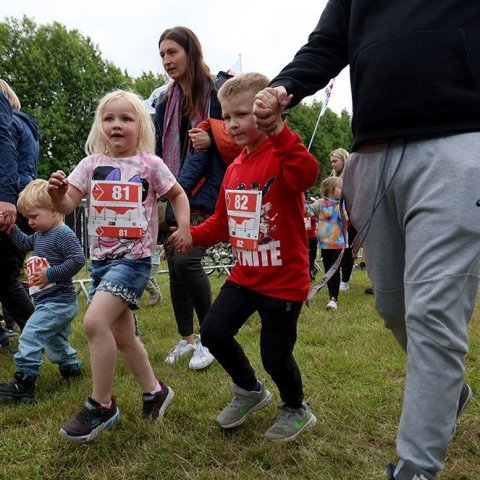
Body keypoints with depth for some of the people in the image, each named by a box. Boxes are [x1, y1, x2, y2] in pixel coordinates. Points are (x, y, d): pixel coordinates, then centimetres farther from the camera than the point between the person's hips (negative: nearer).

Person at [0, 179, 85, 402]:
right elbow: (24, 244, 28)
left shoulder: (63, 235, -18)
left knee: (30, 337, -11)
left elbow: (77, 259, -27)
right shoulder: (40, 235, 12)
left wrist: (51, 274, -24)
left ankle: (23, 385, -6)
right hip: (49, 302, 10)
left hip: (57, 303, -10)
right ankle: (71, 368, 40)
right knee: (55, 340, 24)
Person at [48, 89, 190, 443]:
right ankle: (155, 390, 35)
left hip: (134, 258, -5)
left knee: (94, 322, -21)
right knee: (122, 336, 14)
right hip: (101, 258, 5)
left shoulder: (150, 164, -4)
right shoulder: (91, 164, 4)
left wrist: (184, 228, -2)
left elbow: (178, 194, 10)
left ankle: (101, 405, -2)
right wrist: (57, 194, -25)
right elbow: (67, 206, -4)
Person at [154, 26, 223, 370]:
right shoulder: (167, 102, 14)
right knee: (174, 265, 5)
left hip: (206, 195, -6)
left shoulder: (218, 92, -4)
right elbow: (160, 153, 16)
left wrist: (212, 140, -21)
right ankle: (186, 338, 20)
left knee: (187, 261, -18)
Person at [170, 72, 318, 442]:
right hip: (245, 275, 7)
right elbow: (223, 220, 17)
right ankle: (250, 391, 32)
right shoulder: (234, 169, 9)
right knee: (213, 332, 5)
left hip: (285, 279, -7)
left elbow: (307, 174, -39)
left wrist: (279, 131, -49)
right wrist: (194, 236, 3)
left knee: (275, 355, 1)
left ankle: (296, 411, 34)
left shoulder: (282, 157, -14)